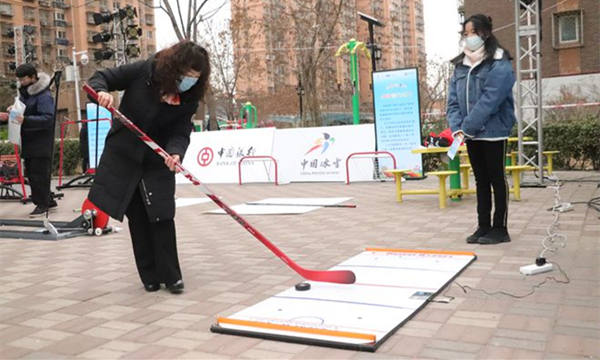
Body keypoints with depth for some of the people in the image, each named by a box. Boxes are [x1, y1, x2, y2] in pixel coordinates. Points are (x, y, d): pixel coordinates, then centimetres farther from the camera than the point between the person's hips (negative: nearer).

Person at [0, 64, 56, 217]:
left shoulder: (44, 96, -15)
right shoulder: (24, 93, 13)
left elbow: (47, 119, -23)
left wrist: (25, 120, -31)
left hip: (41, 143, -9)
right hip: (28, 142, 9)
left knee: (39, 174, -4)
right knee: (31, 174, 12)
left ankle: (42, 204, 6)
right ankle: (48, 201, 22)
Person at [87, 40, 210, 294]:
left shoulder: (189, 99, -10)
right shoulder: (143, 72, -17)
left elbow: (180, 133, -15)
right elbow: (101, 77, -9)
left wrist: (175, 152, -36)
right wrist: (102, 91, -32)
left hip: (158, 163, 1)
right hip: (123, 157, -1)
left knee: (162, 218, -4)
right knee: (138, 218, 5)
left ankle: (171, 276, 10)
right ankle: (151, 277, 18)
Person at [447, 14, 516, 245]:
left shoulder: (499, 64, -11)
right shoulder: (460, 65, 10)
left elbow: (490, 100, -21)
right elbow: (453, 100, 6)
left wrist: (467, 127, -22)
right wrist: (456, 127, -8)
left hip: (493, 132, -6)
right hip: (472, 134, 7)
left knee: (496, 179, 2)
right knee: (481, 180, 12)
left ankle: (499, 228, 11)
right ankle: (483, 227, 20)